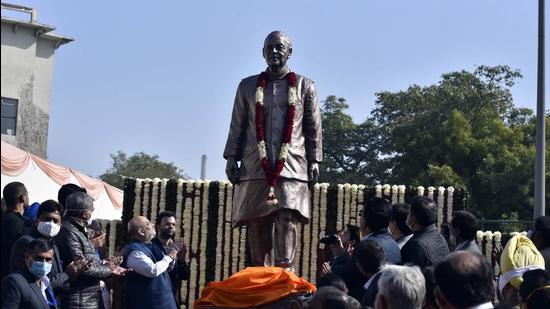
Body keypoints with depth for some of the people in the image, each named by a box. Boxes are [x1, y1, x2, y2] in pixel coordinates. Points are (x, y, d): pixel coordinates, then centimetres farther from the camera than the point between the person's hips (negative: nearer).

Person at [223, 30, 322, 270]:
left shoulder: (304, 86, 11)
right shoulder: (248, 86, 15)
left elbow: (314, 128, 9)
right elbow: (237, 126, 13)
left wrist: (314, 161, 2)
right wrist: (231, 158, 5)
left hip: (291, 165, -2)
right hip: (255, 165, 2)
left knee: (286, 220, -14)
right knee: (256, 224, 0)